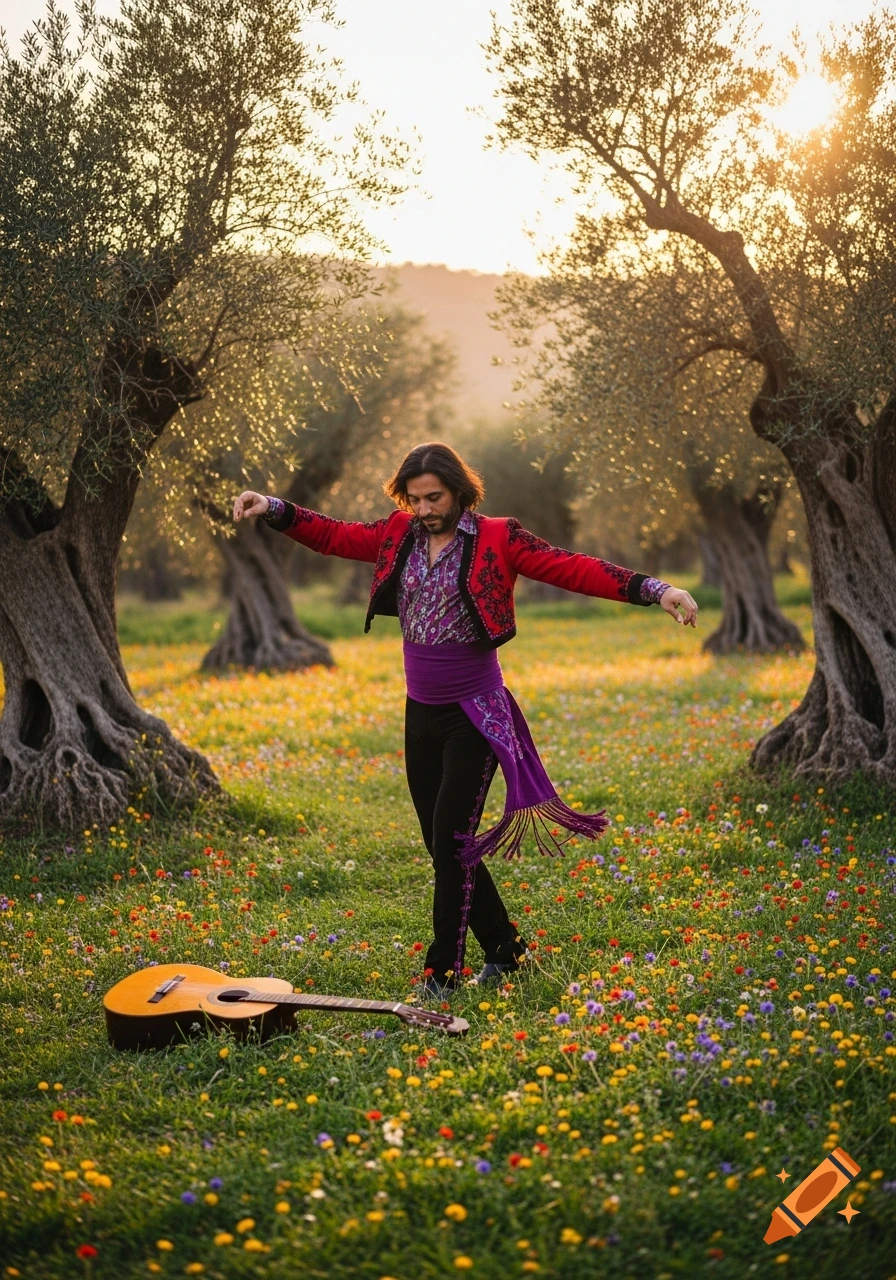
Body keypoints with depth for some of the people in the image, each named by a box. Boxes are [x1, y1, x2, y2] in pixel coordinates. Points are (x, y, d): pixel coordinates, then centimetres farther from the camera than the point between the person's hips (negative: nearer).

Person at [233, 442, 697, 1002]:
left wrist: (652, 588, -29)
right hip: (421, 714, 6)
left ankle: (443, 975, -2)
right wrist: (274, 509, -5)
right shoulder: (399, 534, 5)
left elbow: (573, 567, -19)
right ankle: (505, 949, 25)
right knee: (443, 845, 10)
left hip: (475, 715, -6)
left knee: (451, 840, -10)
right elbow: (334, 535, 9)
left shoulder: (497, 539, -11)